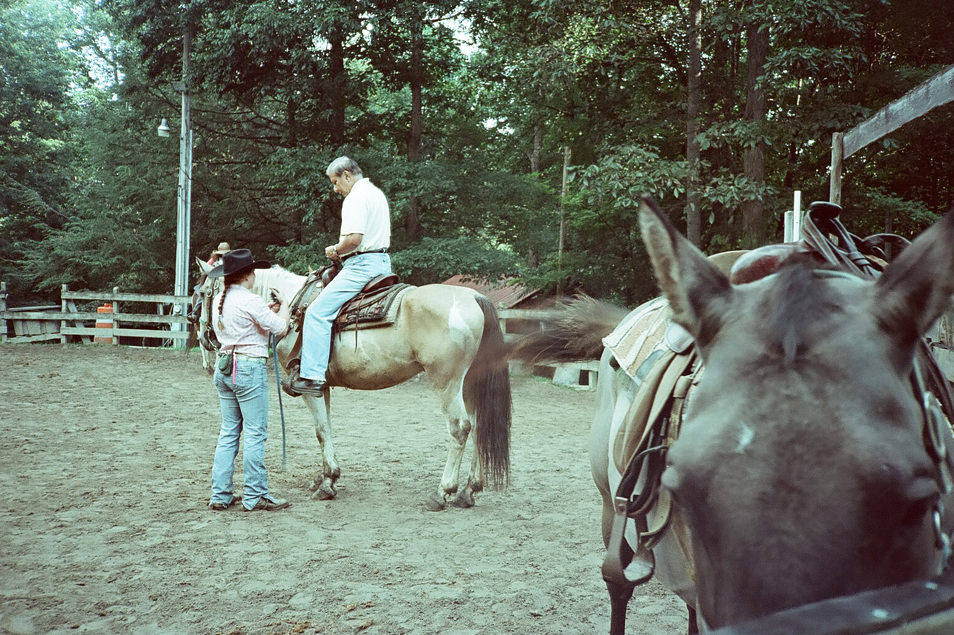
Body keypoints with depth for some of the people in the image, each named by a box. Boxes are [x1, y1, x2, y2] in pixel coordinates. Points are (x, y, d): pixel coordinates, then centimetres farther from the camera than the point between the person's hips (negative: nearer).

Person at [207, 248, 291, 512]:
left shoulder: (218, 300, 10)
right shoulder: (251, 301, -14)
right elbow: (280, 327, -12)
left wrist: (268, 311, 15)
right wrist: (285, 310, 7)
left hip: (224, 368, 8)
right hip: (250, 368, -8)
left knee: (228, 432, 13)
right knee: (255, 434, -1)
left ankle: (220, 494, 16)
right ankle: (255, 496, 4)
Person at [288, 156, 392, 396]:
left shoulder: (356, 197, -12)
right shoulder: (377, 193, 19)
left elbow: (354, 238, -24)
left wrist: (335, 250, -5)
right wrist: (341, 252, 19)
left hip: (361, 265, -11)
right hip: (382, 261, 11)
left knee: (318, 312, -13)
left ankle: (313, 376, -18)